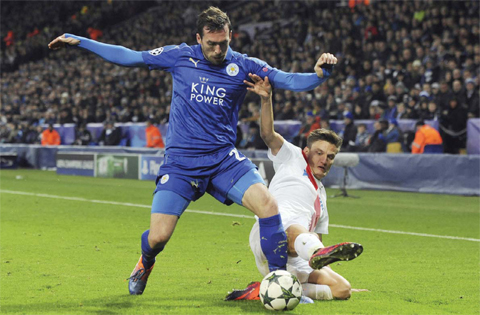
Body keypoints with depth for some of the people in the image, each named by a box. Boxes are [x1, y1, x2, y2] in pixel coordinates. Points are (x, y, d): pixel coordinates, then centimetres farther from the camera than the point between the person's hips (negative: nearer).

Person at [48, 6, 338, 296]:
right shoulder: (180, 57, 2)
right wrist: (79, 42, 9)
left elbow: (290, 81, -5)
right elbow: (128, 57, 9)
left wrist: (320, 73, -25)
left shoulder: (244, 66, 1)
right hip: (180, 162, 0)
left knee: (268, 204, -24)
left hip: (224, 159, 1)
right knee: (158, 237, -9)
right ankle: (145, 263, 30)